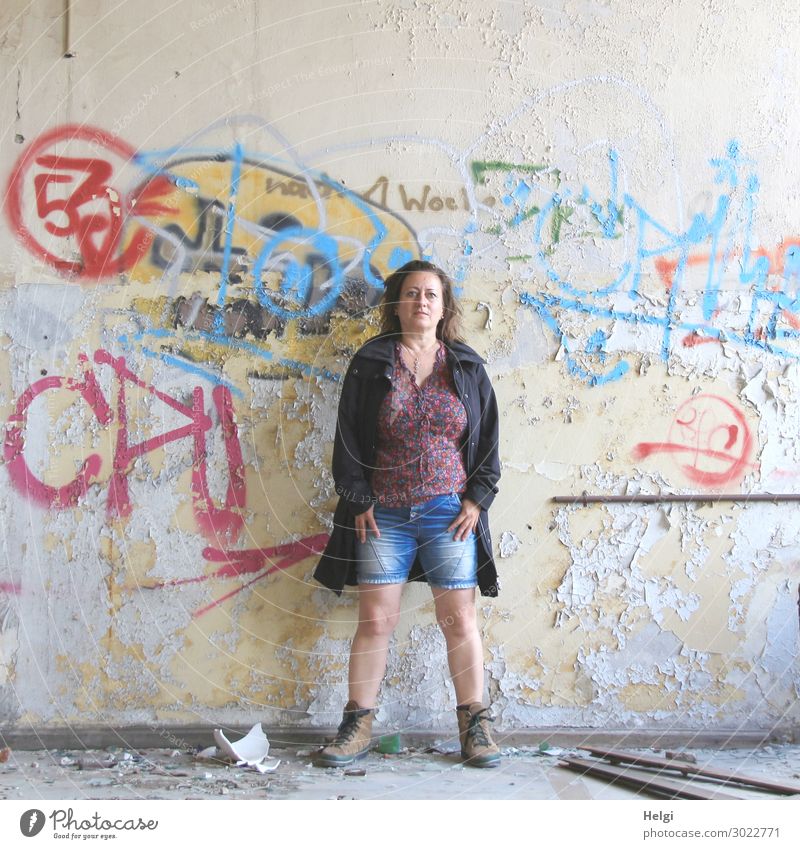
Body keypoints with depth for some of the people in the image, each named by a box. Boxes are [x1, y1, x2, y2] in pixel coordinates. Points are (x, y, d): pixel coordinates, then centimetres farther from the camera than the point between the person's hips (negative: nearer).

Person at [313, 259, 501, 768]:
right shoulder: (370, 364, 5)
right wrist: (358, 500, -2)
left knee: (460, 620, 0)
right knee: (376, 620, 0)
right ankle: (358, 726, 9)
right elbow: (348, 437, 5)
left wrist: (477, 499, 1)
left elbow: (489, 440, 10)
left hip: (449, 514, 0)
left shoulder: (467, 368, 9)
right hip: (384, 514, 0)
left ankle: (475, 726, 10)